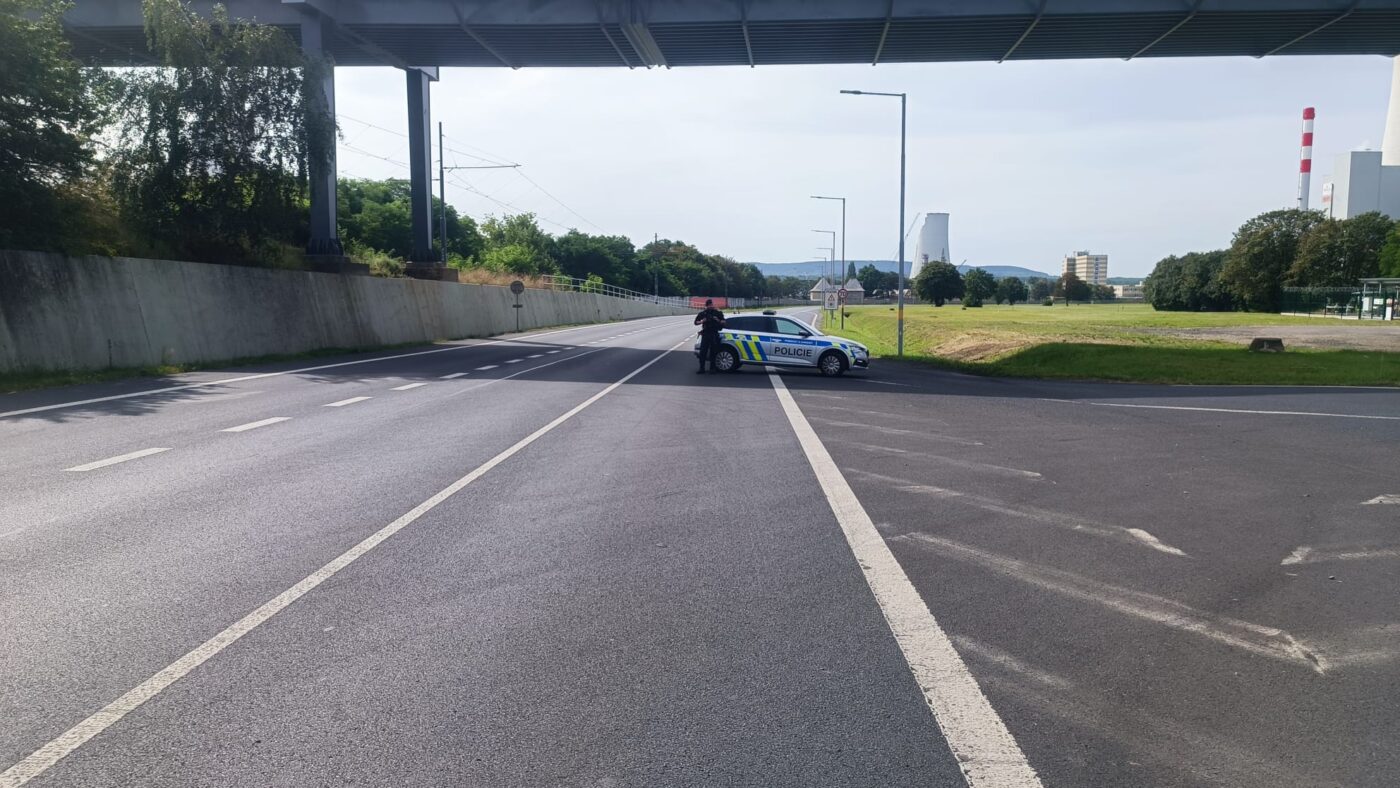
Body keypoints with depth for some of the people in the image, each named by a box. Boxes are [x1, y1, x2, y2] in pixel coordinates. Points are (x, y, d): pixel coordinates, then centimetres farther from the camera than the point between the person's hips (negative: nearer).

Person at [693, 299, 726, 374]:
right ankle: (701, 368, -2)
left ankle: (712, 368, 12)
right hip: (705, 334, 0)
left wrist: (718, 320, -13)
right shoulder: (703, 313, 5)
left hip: (714, 334, 0)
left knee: (713, 352, 3)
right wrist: (702, 321, -12)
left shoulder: (718, 313, 5)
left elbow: (723, 322, 7)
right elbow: (696, 322, 8)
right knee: (703, 352, -6)